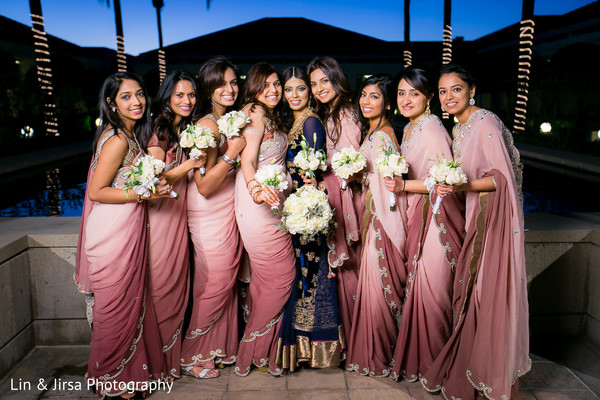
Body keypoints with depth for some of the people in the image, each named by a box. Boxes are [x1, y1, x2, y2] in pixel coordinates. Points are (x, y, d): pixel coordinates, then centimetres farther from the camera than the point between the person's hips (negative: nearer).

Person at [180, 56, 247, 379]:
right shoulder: (207, 126, -19)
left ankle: (222, 348, 33)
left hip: (229, 214, 8)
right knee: (214, 286, 4)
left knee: (227, 282, 16)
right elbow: (205, 186, -22)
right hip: (210, 217, -8)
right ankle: (193, 357, 24)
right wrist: (232, 152, -25)